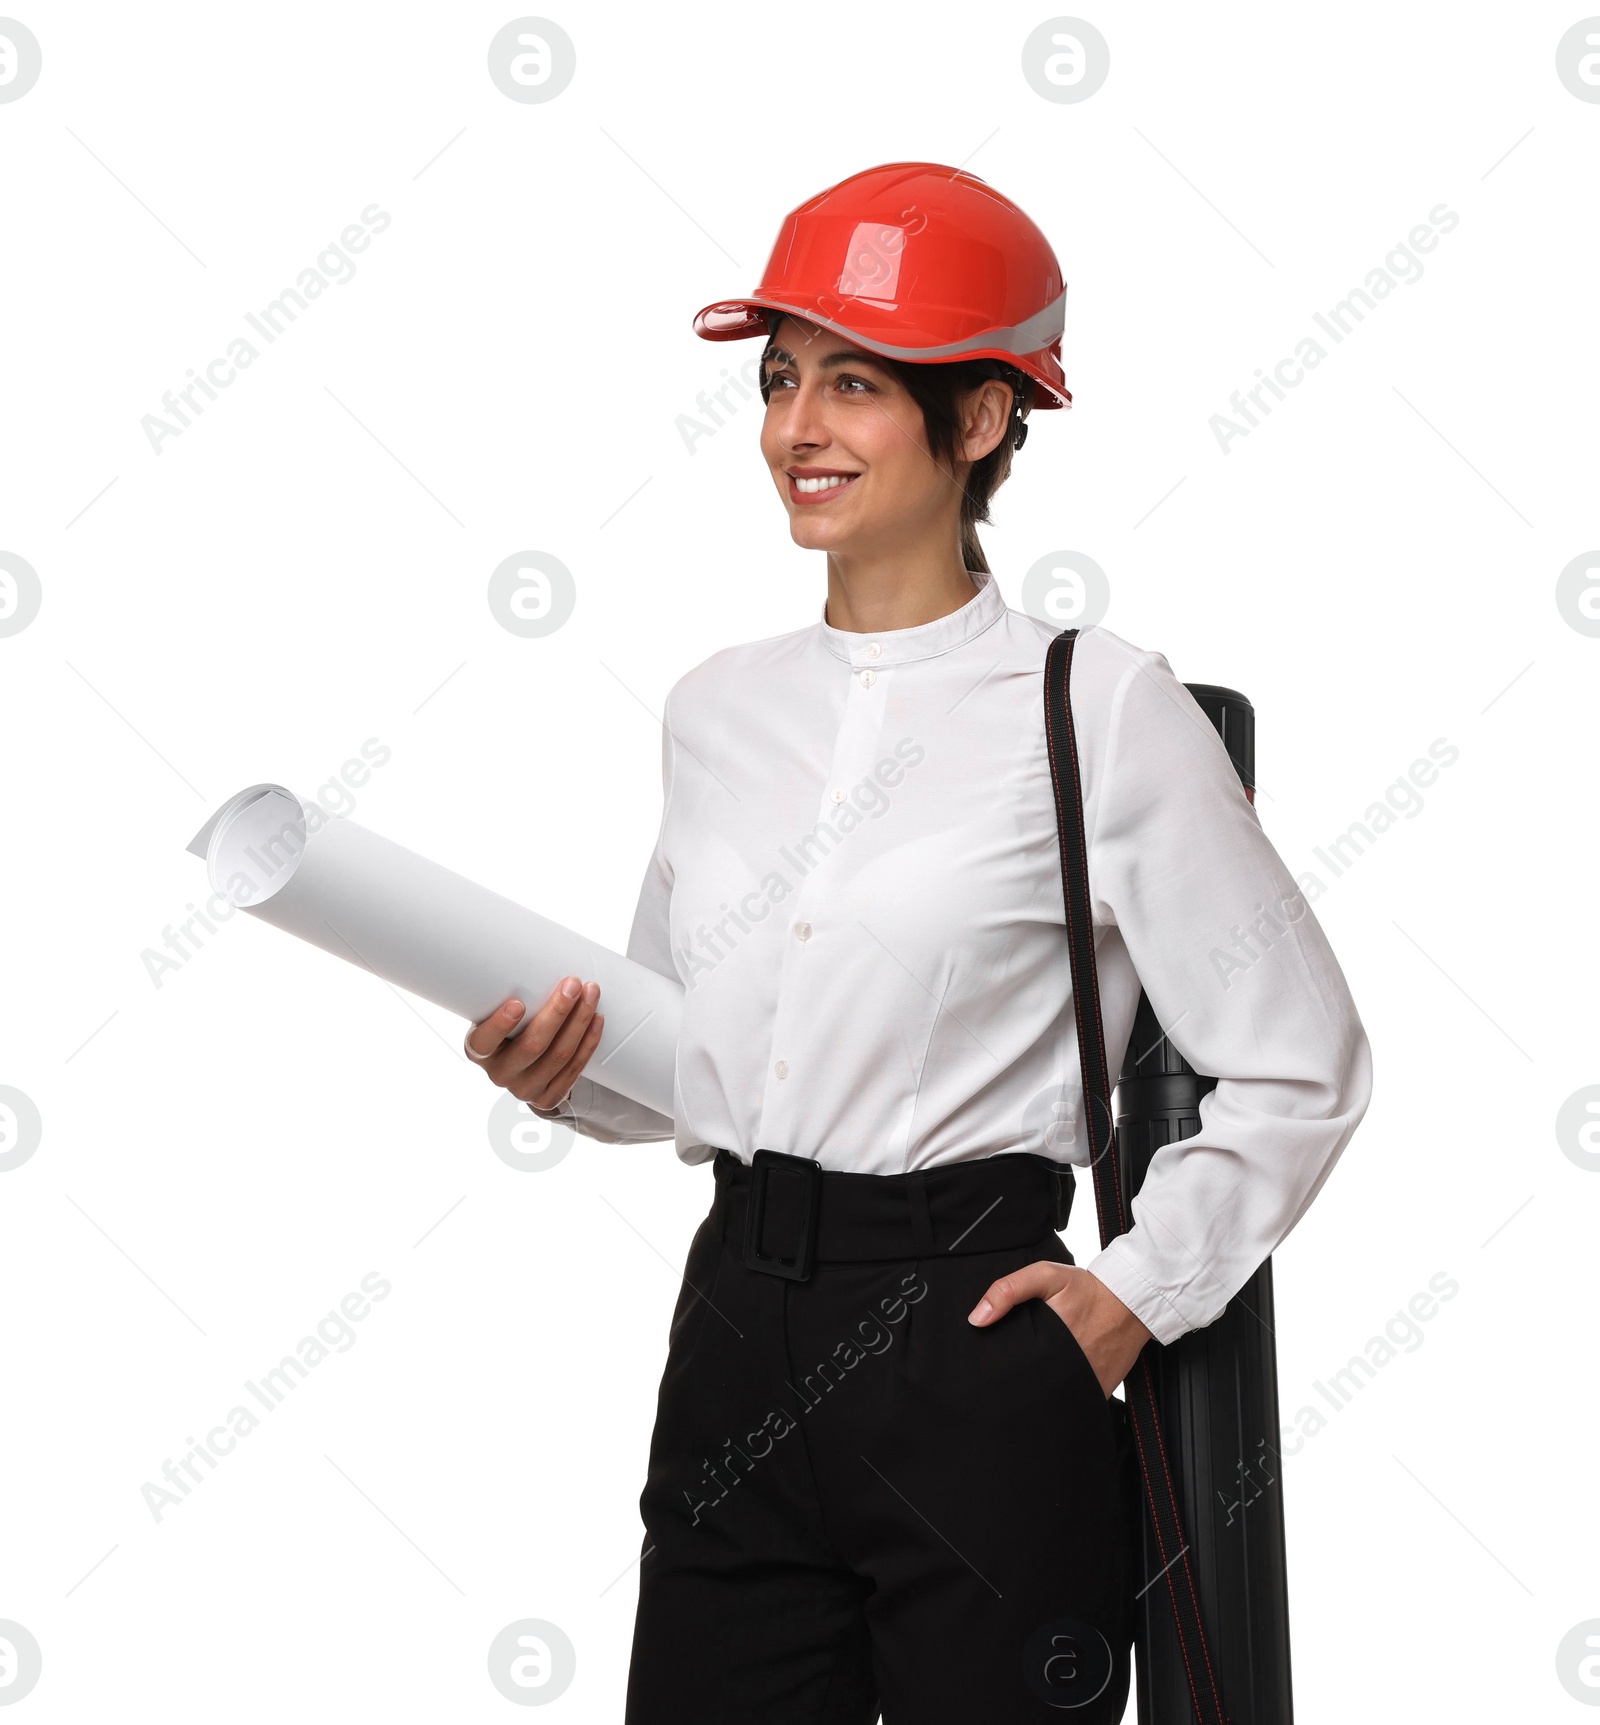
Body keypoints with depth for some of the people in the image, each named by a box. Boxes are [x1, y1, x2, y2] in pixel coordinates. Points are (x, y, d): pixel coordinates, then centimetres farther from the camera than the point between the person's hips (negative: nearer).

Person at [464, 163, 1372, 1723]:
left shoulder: (1100, 707, -7)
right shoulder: (717, 709, 9)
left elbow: (1302, 1065, -3)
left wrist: (1142, 1289, -7)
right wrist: (568, 1072, -2)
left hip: (976, 1357, -4)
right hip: (737, 1343, 5)